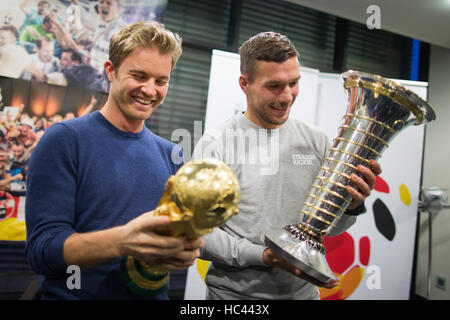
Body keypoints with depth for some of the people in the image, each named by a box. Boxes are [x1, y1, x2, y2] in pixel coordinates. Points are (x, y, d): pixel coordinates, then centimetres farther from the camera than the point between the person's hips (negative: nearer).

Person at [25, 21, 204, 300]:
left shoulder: (172, 155, 5)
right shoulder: (64, 140, -8)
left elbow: (185, 233, 7)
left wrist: (188, 249, -14)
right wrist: (122, 241, -28)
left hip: (152, 294, 4)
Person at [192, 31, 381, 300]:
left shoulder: (317, 141, -1)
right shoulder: (214, 145, -12)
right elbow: (198, 232, -14)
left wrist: (351, 207, -16)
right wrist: (263, 255, -23)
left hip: (303, 291, 4)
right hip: (234, 292, -3)